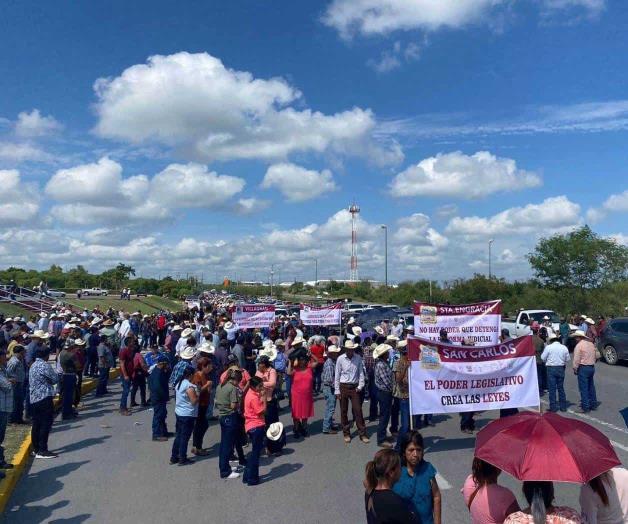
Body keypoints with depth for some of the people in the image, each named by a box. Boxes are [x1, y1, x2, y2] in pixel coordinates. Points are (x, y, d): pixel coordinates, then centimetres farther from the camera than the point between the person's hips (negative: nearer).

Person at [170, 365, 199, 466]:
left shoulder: (178, 383, 5)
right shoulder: (190, 386, -21)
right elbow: (194, 401, -21)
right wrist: (198, 394, -4)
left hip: (178, 413, 8)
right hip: (188, 415, -8)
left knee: (178, 436, 16)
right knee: (185, 437, 2)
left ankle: (174, 457, 22)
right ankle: (182, 459, 10)